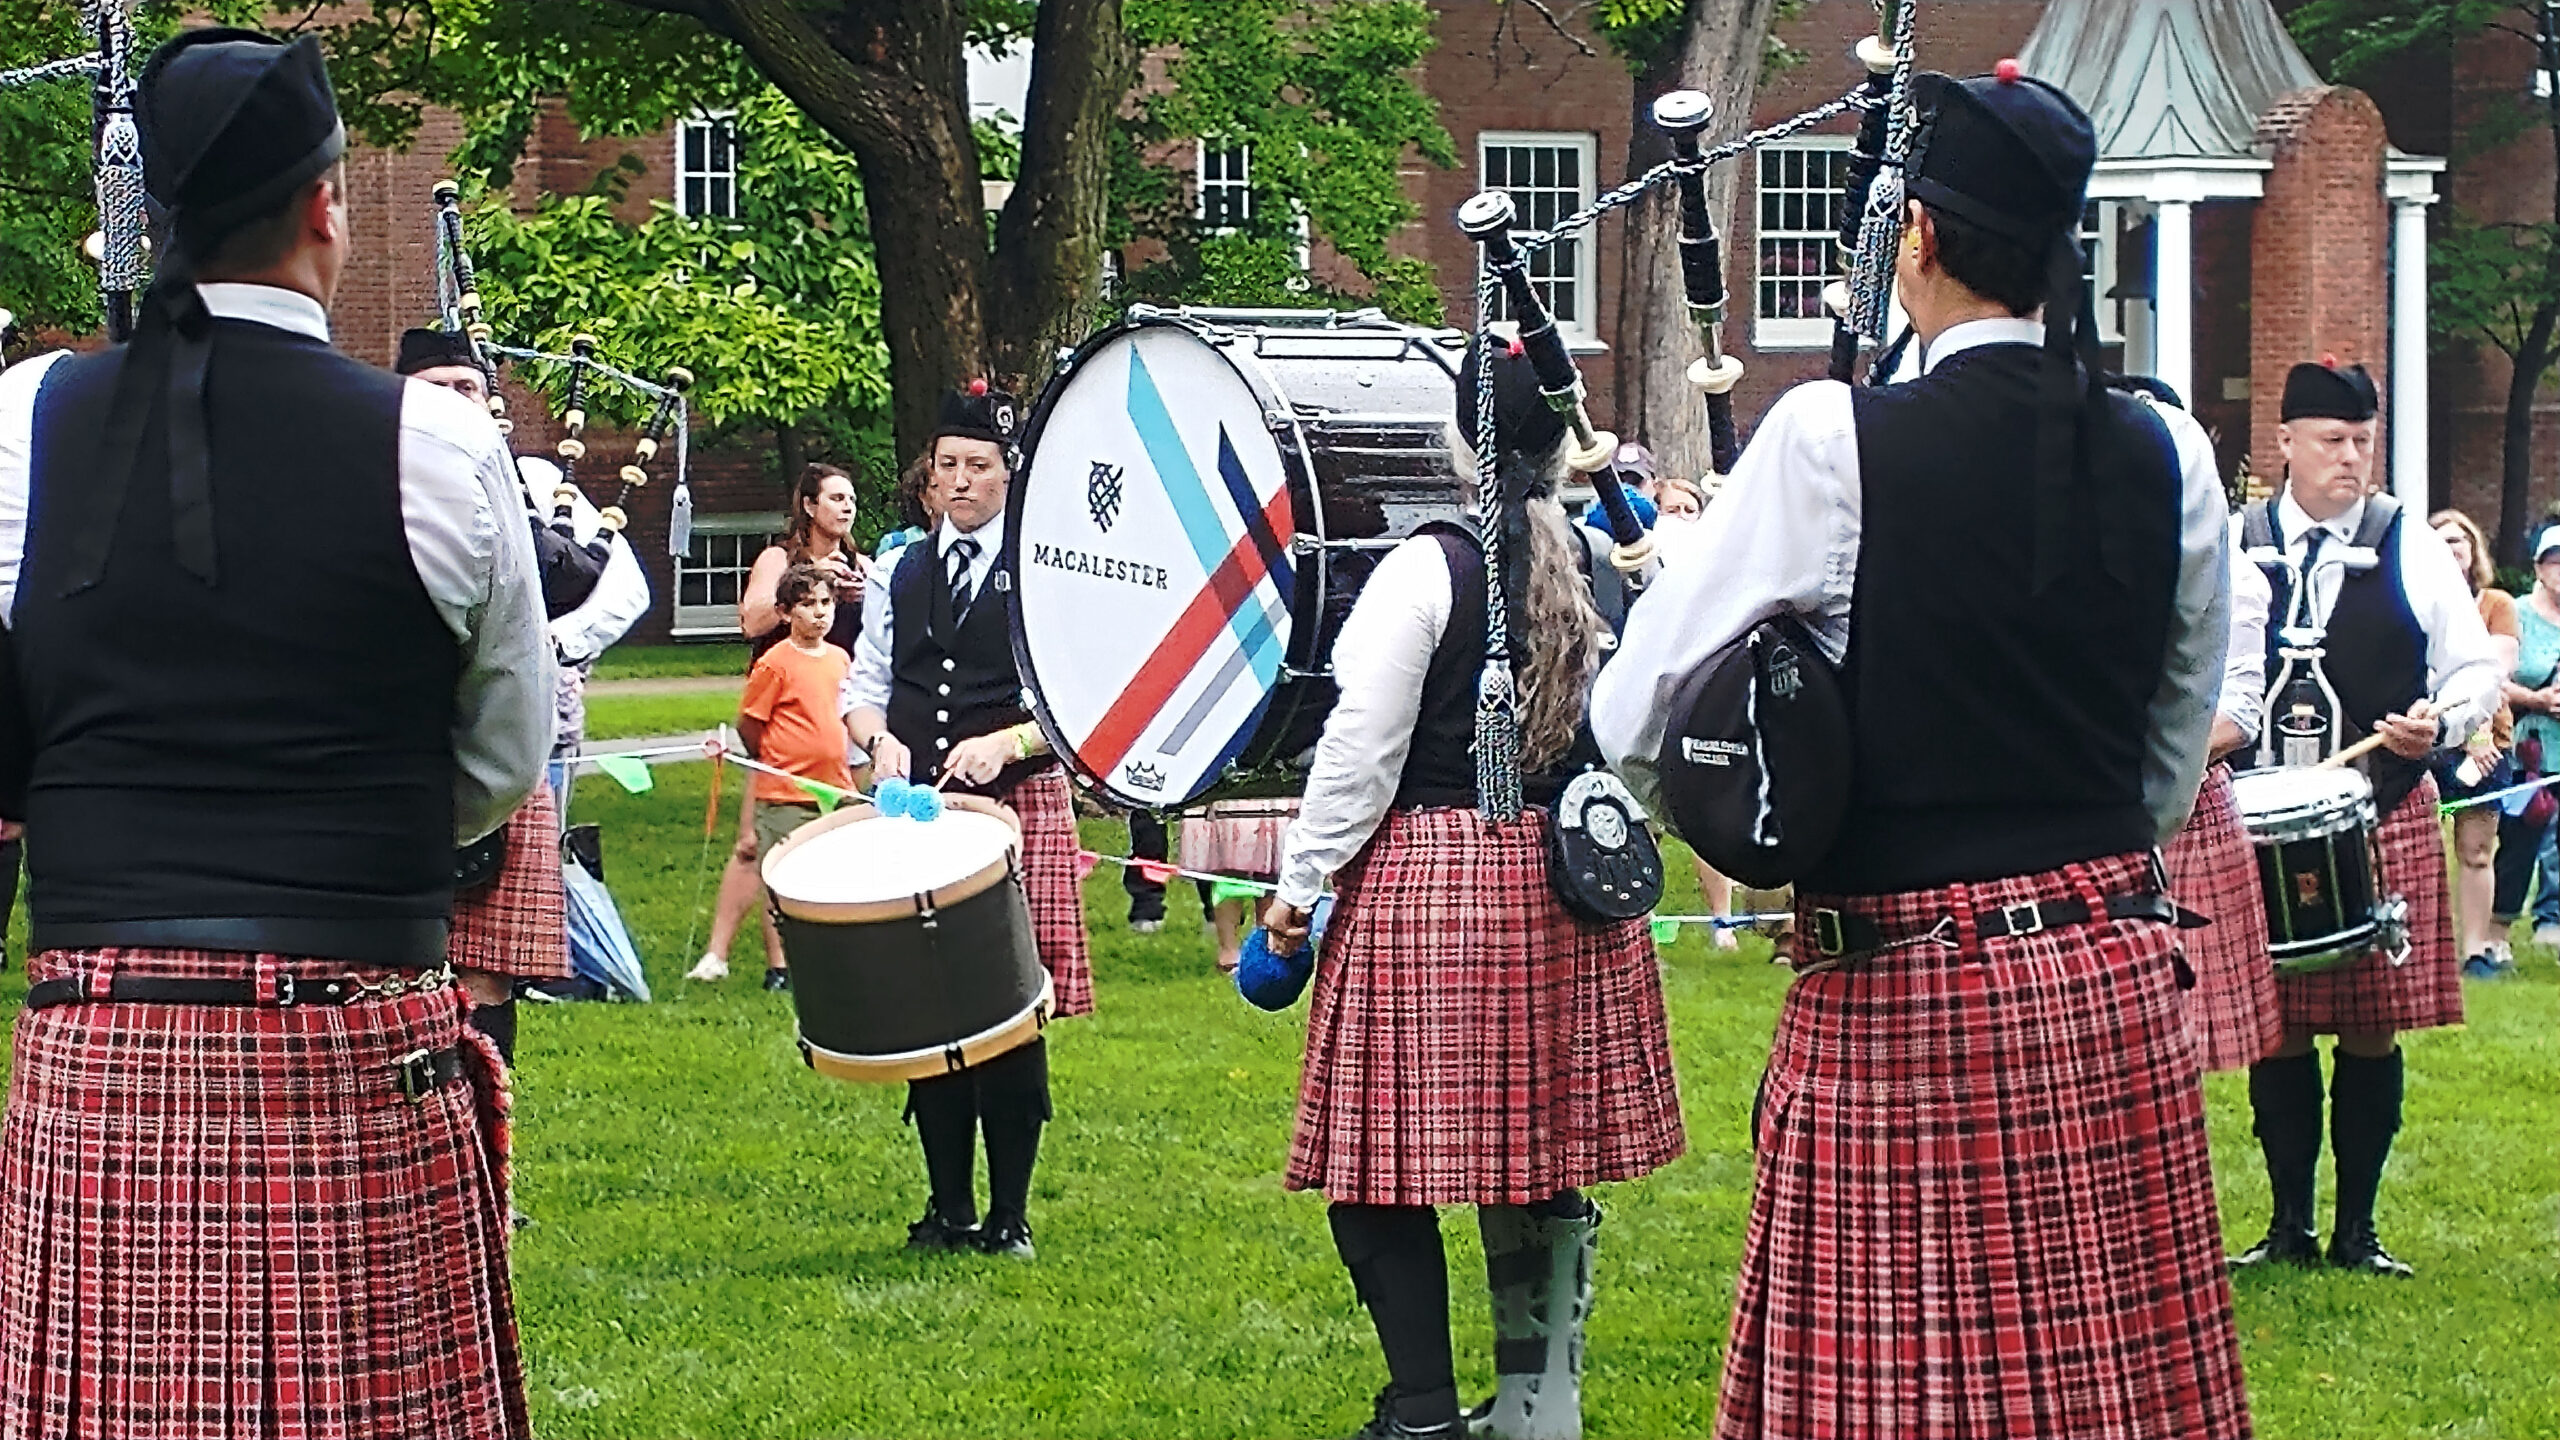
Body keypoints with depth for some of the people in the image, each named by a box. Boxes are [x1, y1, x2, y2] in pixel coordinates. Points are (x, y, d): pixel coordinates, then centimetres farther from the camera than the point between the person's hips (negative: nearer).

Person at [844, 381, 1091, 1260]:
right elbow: (862, 687, 15)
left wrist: (1004, 744, -18)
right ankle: (948, 1208, 11)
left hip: (1020, 807, -4)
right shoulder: (902, 573, 13)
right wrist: (880, 740, -6)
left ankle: (1009, 1214, 4)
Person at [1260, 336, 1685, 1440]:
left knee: (1387, 1159, 0)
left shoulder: (1428, 567, -12)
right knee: (1542, 1159, 13)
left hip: (1431, 871, -6)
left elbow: (1363, 748, -12)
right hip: (1569, 884, 6)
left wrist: (1302, 878, -2)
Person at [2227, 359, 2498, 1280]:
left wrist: (2440, 723, -15)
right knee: (2277, 1028, 2)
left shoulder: (2411, 548, 3)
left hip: (2388, 816, 0)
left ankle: (2357, 1229, 12)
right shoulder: (2233, 546, 4)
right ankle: (2289, 1226, 13)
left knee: (2372, 1029, 2)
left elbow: (2477, 668, 4)